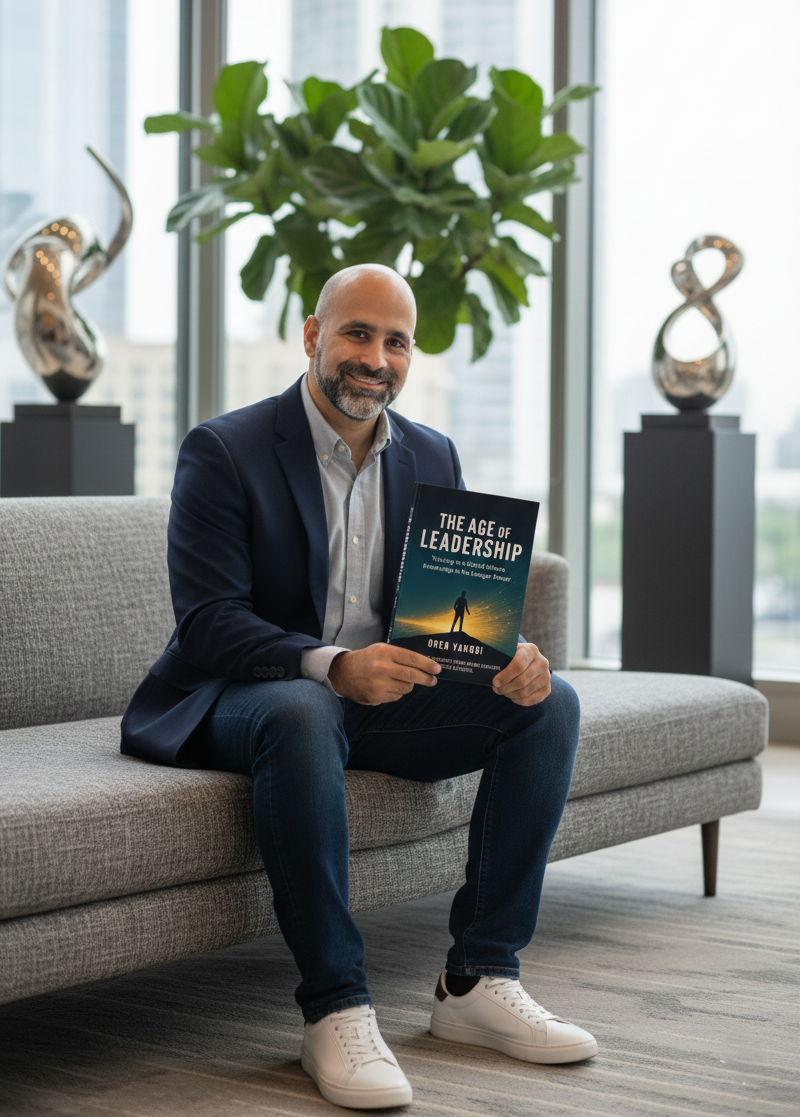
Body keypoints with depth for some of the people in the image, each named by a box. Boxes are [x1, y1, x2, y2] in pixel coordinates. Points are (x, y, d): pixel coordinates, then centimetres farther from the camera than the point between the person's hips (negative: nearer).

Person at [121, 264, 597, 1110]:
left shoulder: (432, 457, 8)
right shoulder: (223, 451, -10)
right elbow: (207, 621, -19)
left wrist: (507, 651, -19)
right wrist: (333, 665, -35)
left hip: (385, 693, 6)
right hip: (241, 697, -6)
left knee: (546, 700, -14)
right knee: (302, 715, -40)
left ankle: (479, 979, -12)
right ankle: (334, 1011, -33)